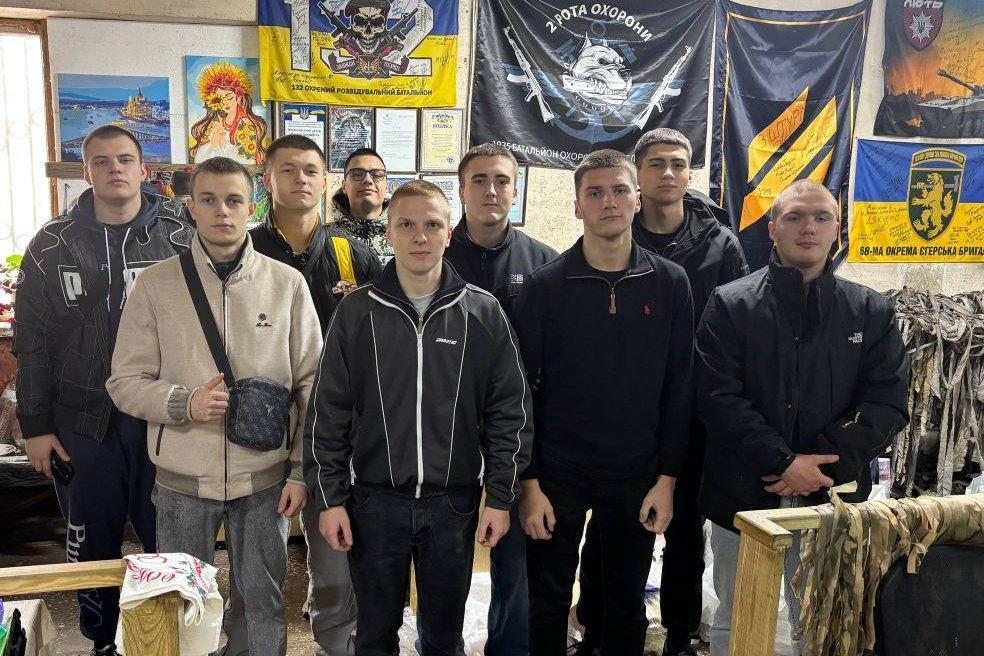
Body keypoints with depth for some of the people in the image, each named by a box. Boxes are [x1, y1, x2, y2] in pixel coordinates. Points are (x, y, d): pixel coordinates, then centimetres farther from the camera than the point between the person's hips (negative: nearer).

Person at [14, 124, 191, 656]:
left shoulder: (178, 239, -2)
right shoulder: (52, 246, 2)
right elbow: (32, 342, 4)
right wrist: (35, 424, 1)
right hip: (81, 423, 2)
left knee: (167, 541, 10)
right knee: (91, 544, 15)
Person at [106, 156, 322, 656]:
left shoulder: (287, 283, -2)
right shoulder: (156, 283, -2)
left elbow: (310, 384, 0)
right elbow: (125, 381, -1)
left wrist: (301, 471, -2)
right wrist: (184, 403, -19)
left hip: (265, 478, 0)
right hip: (182, 481, 0)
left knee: (265, 602, 14)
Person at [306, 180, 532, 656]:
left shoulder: (484, 313, -2)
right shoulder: (357, 312, -1)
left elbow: (509, 412, 0)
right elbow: (328, 412, 1)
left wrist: (500, 497, -2)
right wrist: (329, 497, -2)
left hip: (454, 502, 0)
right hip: (375, 500, 0)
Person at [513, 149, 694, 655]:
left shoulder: (669, 283, 0)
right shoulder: (545, 285, -5)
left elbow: (678, 388, 1)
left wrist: (668, 478, -2)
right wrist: (529, 481, -8)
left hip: (638, 476, 2)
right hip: (558, 473, -1)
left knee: (627, 605, 16)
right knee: (548, 606, 11)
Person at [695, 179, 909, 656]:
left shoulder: (872, 312, 6)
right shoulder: (730, 304, -1)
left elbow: (888, 402, -1)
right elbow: (717, 396, -9)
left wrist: (822, 463, -12)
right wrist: (784, 464, -15)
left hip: (832, 498, 2)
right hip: (742, 493, -1)